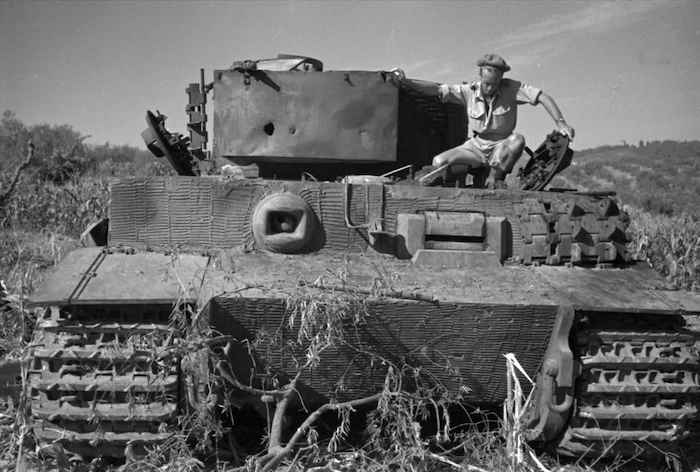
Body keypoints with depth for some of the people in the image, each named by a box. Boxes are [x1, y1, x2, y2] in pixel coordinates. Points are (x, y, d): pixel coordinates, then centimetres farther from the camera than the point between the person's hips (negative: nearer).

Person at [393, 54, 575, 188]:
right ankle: (479, 170, 5)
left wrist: (560, 123, -31)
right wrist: (406, 82, -25)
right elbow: (437, 90, -13)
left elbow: (543, 97, -19)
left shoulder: (511, 88, -15)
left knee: (517, 140, -37)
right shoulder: (469, 91, -9)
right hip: (476, 146, 2)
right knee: (439, 163, -20)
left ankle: (499, 178, -8)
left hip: (501, 148, -2)